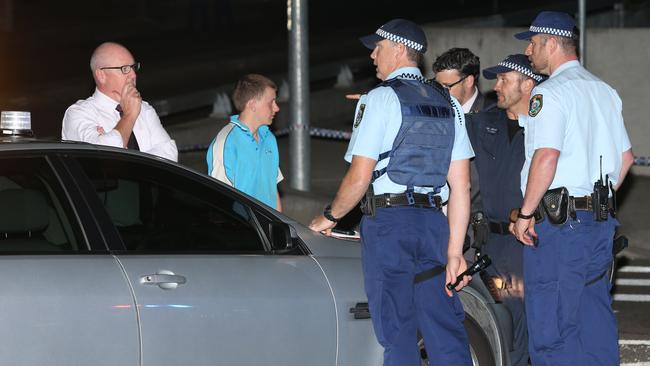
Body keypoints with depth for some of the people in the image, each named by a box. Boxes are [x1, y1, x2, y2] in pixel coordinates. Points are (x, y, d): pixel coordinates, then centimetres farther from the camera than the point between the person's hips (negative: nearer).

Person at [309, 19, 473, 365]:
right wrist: (454, 250, 11)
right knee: (446, 332, 7)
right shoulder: (447, 103, 14)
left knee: (398, 336, -2)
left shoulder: (380, 99, -5)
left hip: (389, 222, -6)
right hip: (433, 221, 6)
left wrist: (328, 217, 6)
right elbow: (461, 186, 10)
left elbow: (359, 177, -10)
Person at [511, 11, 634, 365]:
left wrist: (525, 214, -15)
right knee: (595, 324, 12)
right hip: (601, 224, 9)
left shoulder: (550, 93, -11)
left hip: (558, 227, -8)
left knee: (550, 329, -6)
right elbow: (625, 155, 21)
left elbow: (547, 156, -21)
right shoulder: (605, 91, 17)